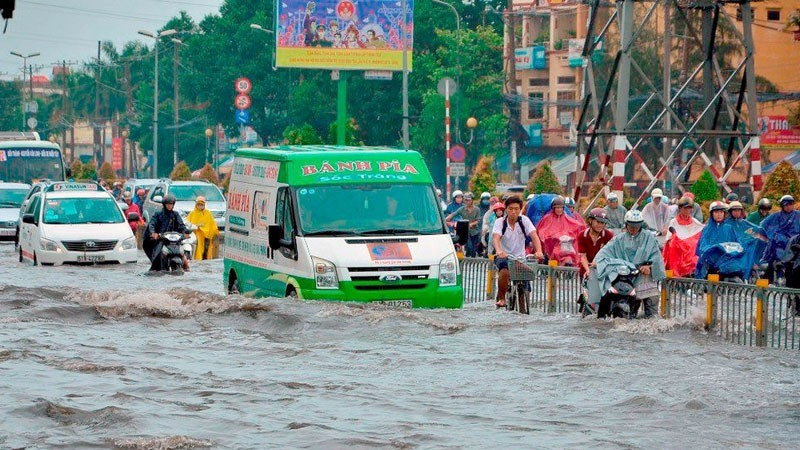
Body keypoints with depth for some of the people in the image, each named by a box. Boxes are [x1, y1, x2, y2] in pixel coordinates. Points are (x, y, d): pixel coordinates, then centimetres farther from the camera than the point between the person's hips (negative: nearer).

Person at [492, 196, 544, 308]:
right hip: (504, 257, -2)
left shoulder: (524, 220, -1)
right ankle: (501, 298, -12)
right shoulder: (500, 222, -4)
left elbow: (534, 235, -14)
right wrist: (499, 251, -44)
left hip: (520, 257, 2)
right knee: (504, 270, -33)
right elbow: (496, 237, -22)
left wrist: (539, 251, -33)